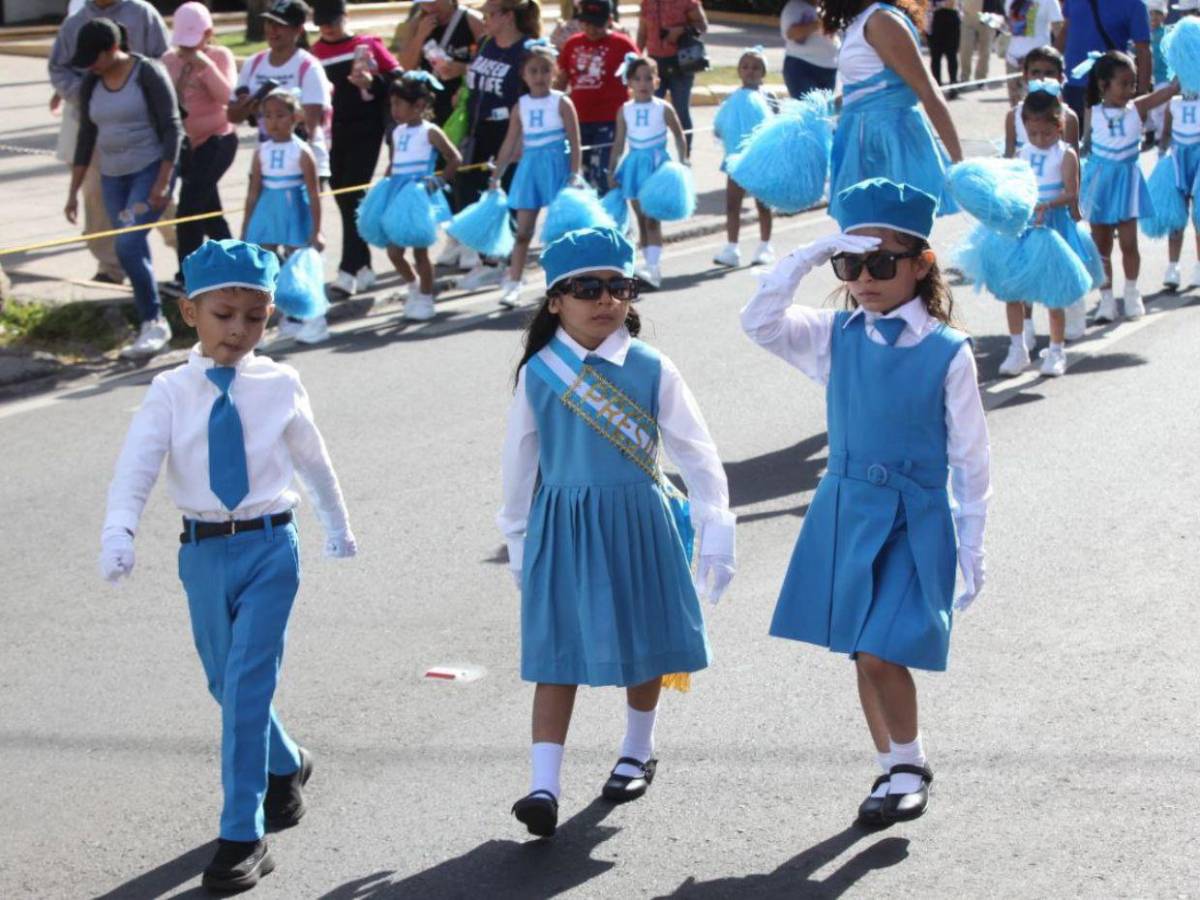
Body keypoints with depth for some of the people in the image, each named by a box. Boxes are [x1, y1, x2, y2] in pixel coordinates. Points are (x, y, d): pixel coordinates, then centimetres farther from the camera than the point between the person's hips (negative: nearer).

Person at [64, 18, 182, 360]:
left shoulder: (148, 73, -11)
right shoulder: (90, 85, 6)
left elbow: (172, 129, -12)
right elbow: (86, 138, 13)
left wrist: (162, 182, -19)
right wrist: (74, 191, 10)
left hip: (150, 170, -6)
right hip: (112, 177, 6)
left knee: (129, 246, -19)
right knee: (135, 253, 5)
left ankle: (154, 323, -6)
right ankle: (151, 327, 12)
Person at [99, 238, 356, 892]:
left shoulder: (280, 386, -2)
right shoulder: (170, 392, -3)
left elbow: (312, 459, 13)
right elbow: (135, 468, -15)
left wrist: (336, 525, 25)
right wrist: (118, 533, -32)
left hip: (269, 547, -2)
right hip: (202, 551, 2)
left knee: (247, 685, -10)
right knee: (226, 684, 15)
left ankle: (242, 837, -4)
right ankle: (284, 766, 44)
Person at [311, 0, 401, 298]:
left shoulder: (368, 45, 2)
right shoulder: (314, 54, 7)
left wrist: (372, 82, -16)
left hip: (365, 131, -3)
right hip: (331, 135, 4)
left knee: (353, 198, -12)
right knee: (344, 201, 8)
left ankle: (348, 271, -16)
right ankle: (363, 267, 19)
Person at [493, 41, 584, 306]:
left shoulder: (561, 103, -4)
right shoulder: (520, 107, 6)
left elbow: (574, 142, -7)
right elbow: (510, 145, 11)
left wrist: (574, 175, -14)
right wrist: (496, 177, 11)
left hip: (556, 167, -3)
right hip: (529, 168, 3)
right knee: (523, 231, 2)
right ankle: (512, 283, 2)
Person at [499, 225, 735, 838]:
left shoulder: (651, 370, -6)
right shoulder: (538, 373, -4)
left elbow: (696, 454, -3)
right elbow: (519, 462, 6)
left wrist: (716, 528, -6)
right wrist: (518, 541, 12)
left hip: (639, 521, 1)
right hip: (563, 527, 0)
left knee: (645, 645, 14)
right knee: (558, 653, -2)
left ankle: (638, 753, 37)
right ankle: (544, 786, -3)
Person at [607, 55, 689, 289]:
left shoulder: (663, 109, -4)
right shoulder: (625, 111, 3)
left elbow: (679, 136, 4)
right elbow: (619, 143, 7)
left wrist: (682, 161, -3)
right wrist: (612, 171, 4)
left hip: (658, 164, -4)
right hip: (635, 165, 4)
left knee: (652, 219, -11)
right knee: (642, 219, 8)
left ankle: (653, 266, -17)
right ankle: (651, 263, 16)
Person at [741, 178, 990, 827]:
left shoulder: (947, 353, -9)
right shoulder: (836, 336, 2)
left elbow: (970, 457, -4)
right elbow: (760, 323, -10)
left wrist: (971, 547, -3)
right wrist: (807, 258, -18)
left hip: (915, 520, -4)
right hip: (845, 511, 4)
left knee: (880, 652, -12)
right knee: (863, 656, 11)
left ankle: (910, 765, 11)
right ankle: (892, 770, 27)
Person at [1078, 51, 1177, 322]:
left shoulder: (1138, 108, -5)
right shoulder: (1092, 114, -6)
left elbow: (1172, 88, -12)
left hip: (1126, 180, 0)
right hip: (1099, 182, 0)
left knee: (1128, 242, 0)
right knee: (1101, 245, 8)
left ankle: (1132, 293, 20)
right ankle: (1106, 296, 19)